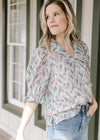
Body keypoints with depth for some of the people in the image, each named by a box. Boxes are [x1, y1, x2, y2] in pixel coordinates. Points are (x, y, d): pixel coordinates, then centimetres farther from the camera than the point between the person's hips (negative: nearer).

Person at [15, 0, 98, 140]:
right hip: (61, 123, -5)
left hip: (84, 118, 5)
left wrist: (93, 100, 3)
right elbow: (34, 95, -15)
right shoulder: (42, 54, -14)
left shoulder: (82, 48, 1)